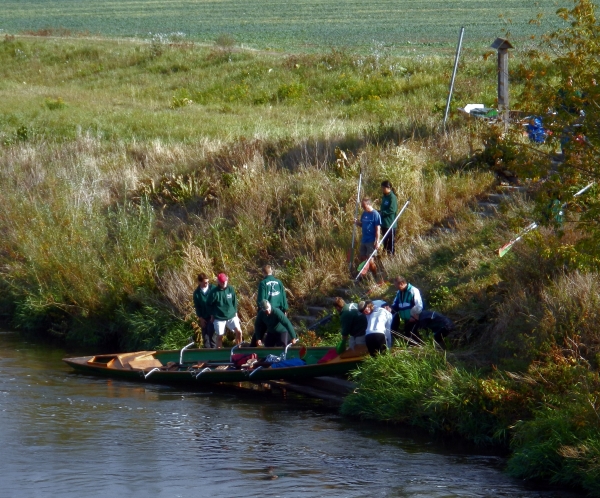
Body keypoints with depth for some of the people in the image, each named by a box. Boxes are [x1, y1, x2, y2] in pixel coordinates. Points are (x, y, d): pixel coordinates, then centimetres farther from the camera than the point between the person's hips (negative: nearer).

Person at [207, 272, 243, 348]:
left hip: (231, 316, 2)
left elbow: (234, 302, 8)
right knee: (219, 336, 5)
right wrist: (212, 315, 2)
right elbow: (209, 304, -1)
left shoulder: (230, 289, -2)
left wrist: (235, 313, 10)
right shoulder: (214, 292, -11)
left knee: (239, 332, -8)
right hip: (219, 318, -2)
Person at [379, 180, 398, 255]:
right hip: (384, 223, 9)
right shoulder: (384, 197, 11)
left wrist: (381, 213, -18)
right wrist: (380, 212, 1)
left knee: (391, 240, 0)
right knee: (385, 240, 16)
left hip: (390, 223, -9)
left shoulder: (392, 197, -15)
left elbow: (392, 210, -21)